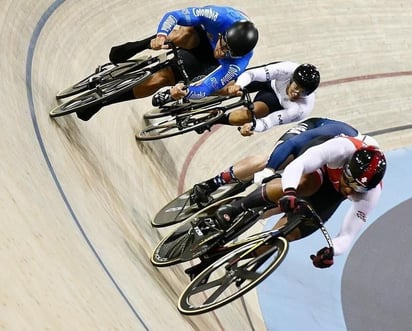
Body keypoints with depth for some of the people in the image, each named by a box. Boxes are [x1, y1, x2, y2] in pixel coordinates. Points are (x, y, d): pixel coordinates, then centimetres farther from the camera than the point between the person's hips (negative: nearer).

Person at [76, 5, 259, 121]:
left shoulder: (237, 66, -38)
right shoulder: (222, 16, -39)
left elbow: (207, 89, -33)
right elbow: (173, 15, -34)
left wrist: (185, 92, -55)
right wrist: (161, 35, -53)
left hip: (207, 59, 0)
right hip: (200, 35, 1)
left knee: (161, 78, -18)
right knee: (182, 34, -39)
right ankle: (139, 46, -11)